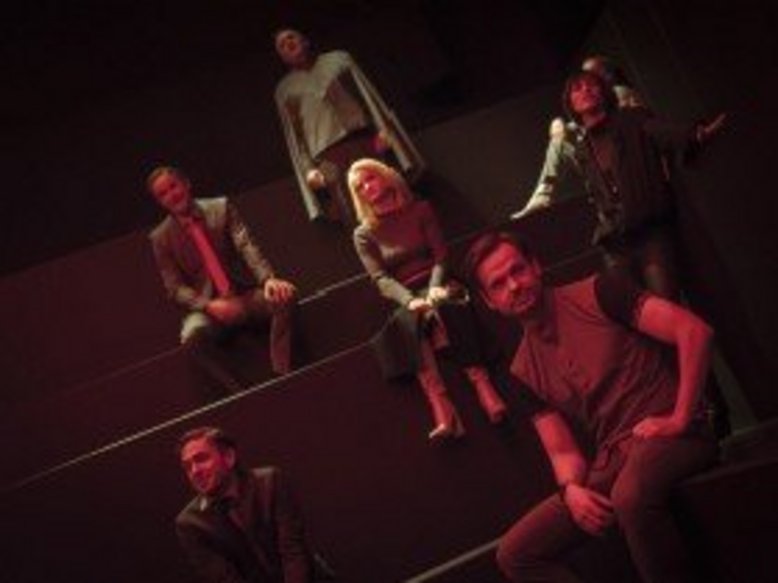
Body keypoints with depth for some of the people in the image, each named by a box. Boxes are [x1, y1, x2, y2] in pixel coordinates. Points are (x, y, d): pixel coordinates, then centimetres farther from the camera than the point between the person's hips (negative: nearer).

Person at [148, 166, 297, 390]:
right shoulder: (161, 238, 1)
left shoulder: (221, 208, 2)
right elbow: (175, 288, -3)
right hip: (210, 307, -1)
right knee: (191, 337, -35)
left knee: (284, 295, -30)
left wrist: (268, 278, -32)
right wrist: (208, 305, -24)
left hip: (247, 296, 1)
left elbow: (247, 246, -12)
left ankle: (282, 377, -24)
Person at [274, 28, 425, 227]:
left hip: (365, 142, 1)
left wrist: (382, 128, -2)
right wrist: (308, 169, -1)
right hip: (328, 158, -1)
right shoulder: (284, 90, 17)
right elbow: (293, 135, 11)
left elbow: (367, 93, 11)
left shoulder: (338, 59, 18)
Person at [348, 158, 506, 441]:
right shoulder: (364, 234, 8)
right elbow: (380, 279, -4)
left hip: (434, 287, 1)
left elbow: (441, 254, 2)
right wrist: (410, 300, -23)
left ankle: (484, 386, -51)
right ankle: (441, 409, -53)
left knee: (445, 306, -37)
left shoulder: (420, 209, 11)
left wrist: (436, 287, -18)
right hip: (404, 300, 0)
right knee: (414, 319, -37)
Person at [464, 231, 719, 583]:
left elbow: (694, 331, -11)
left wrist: (680, 420, -16)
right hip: (610, 462, 6)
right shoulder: (524, 371, 12)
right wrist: (571, 489, -11)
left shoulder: (598, 293, -3)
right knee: (515, 554, -2)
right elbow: (563, 451, 11)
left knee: (631, 495, -40)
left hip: (668, 436, -6)